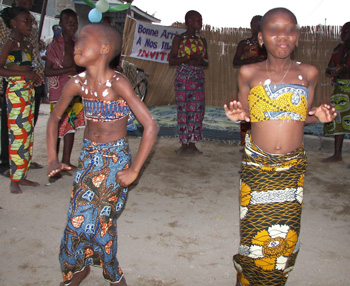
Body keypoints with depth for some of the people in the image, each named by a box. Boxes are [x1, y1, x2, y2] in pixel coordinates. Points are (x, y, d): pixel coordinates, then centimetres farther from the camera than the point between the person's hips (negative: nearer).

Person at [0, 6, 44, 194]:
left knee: (28, 134, 10)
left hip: (29, 91, 8)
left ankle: (21, 176, 19)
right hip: (15, 92, -8)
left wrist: (35, 76, 1)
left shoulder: (28, 45, 15)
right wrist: (25, 74, -20)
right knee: (18, 135, -7)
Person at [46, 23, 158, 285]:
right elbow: (54, 118, 12)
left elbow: (151, 126, -24)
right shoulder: (77, 83, -5)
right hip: (88, 155, 5)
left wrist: (134, 170, -19)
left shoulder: (117, 82, -21)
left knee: (98, 219, -6)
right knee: (80, 217, 5)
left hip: (115, 158, -5)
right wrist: (52, 158, 5)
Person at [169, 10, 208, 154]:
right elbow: (171, 61, -4)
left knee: (197, 110, -1)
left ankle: (192, 144, 7)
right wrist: (189, 58, -17)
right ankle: (184, 144, 6)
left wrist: (201, 61, -7)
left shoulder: (202, 40, 15)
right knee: (183, 110, -3)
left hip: (199, 79, 4)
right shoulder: (179, 38, 2)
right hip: (183, 78, -4)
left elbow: (206, 62, 17)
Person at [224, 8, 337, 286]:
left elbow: (303, 116, 10)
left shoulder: (308, 73, 0)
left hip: (292, 167, 1)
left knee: (286, 234, 10)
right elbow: (245, 115, 6)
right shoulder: (249, 73, -3)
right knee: (254, 231, 6)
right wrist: (237, 114, -15)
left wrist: (318, 116, -10)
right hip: (256, 166, -1)